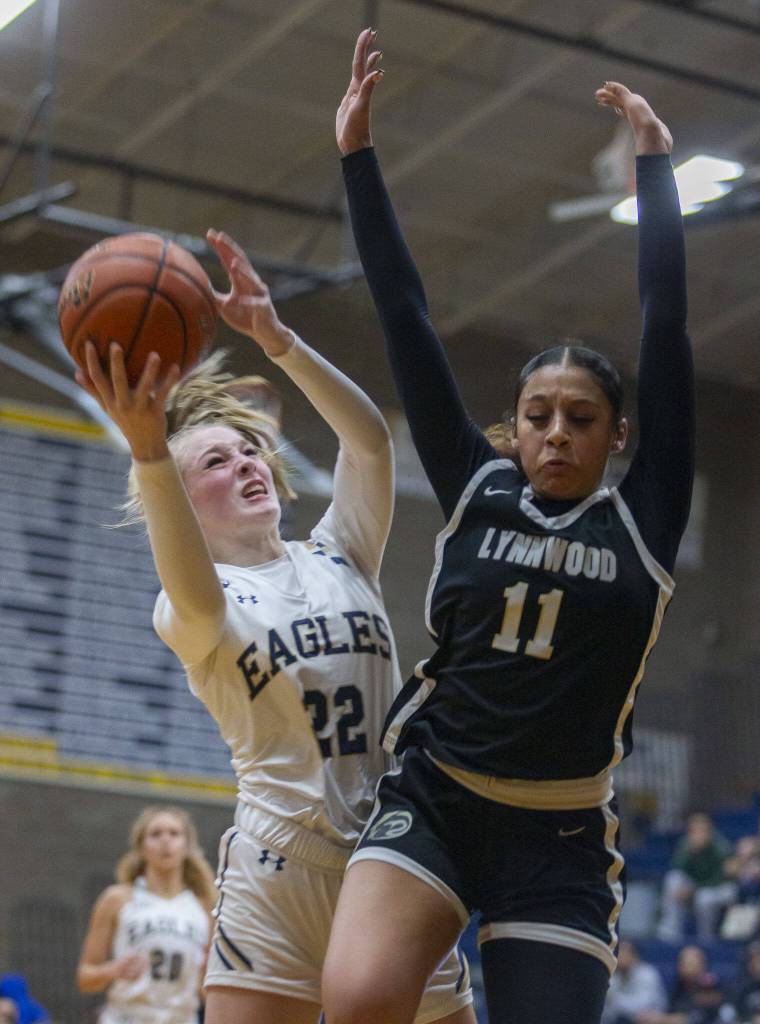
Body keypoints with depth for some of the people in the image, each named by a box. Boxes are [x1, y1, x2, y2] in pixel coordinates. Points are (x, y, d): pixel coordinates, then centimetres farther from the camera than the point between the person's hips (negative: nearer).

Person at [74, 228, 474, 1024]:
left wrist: (275, 339, -17)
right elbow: (196, 593, -25)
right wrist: (148, 447, -43)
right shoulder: (187, 611, 0)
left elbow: (370, 440, -4)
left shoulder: (340, 557, 13)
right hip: (279, 876, -4)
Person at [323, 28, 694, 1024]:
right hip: (430, 805, 0)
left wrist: (655, 162, -1)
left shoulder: (644, 519, 3)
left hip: (561, 844, 0)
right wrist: (359, 156, 3)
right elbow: (407, 325, 4)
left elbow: (667, 328, 0)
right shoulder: (476, 491, 5)